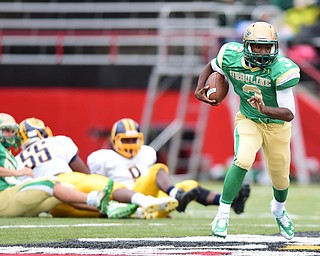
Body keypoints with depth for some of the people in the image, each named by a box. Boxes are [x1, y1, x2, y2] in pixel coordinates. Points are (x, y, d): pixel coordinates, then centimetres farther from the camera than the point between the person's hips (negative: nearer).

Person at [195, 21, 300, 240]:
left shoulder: (281, 70, -27)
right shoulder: (232, 58, -19)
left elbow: (289, 114, -28)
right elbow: (211, 67, 7)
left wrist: (265, 109, -46)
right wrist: (199, 88, -10)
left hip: (277, 125, 0)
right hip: (248, 121, 0)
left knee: (280, 179, 13)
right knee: (243, 160, -28)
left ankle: (279, 210, 50)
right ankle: (223, 215, -15)